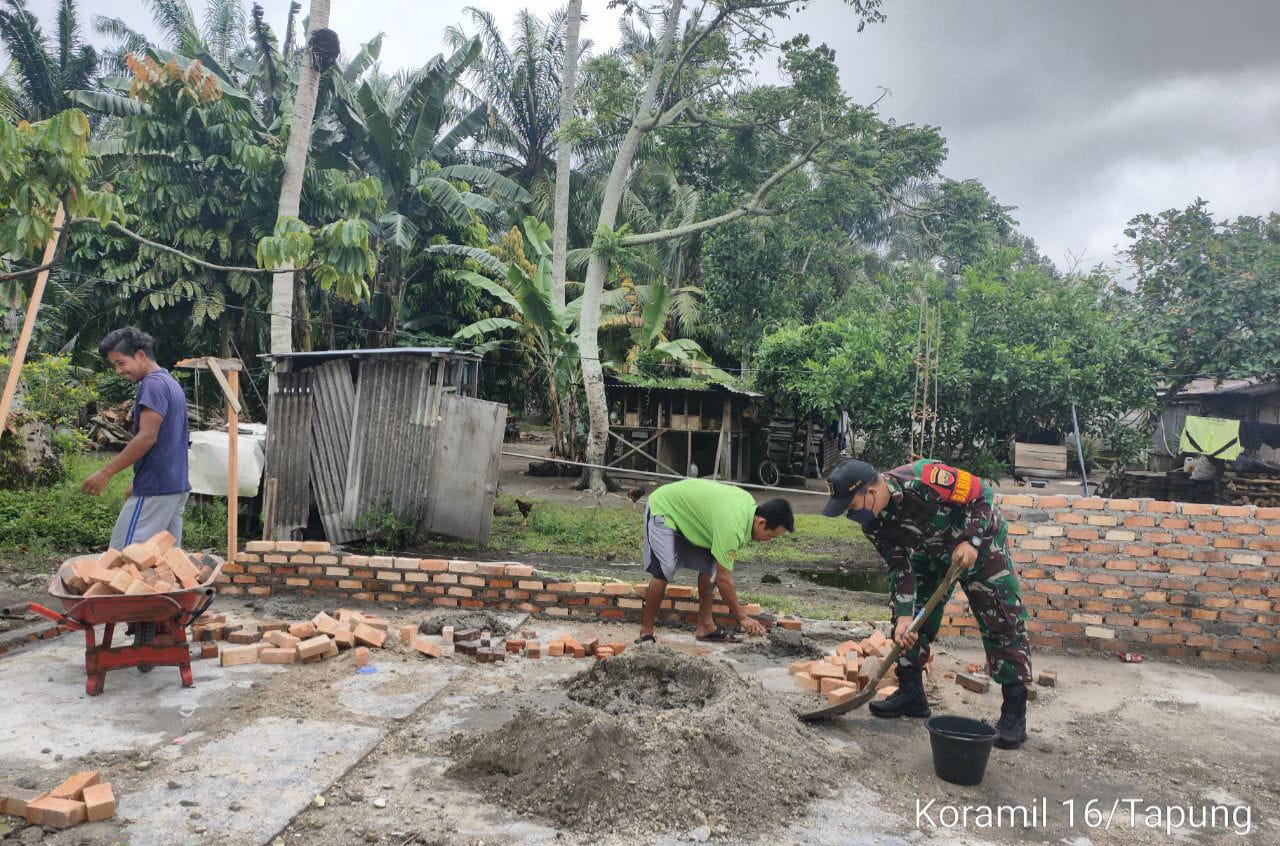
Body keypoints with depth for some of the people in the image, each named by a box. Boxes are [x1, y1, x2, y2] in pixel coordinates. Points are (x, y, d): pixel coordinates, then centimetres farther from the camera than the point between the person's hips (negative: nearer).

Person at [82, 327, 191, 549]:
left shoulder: (153, 383, -11)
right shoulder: (172, 383, 18)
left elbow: (147, 437, -19)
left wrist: (105, 473, -14)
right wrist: (137, 483, 24)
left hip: (155, 489, -9)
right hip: (176, 486, 10)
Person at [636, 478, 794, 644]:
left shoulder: (750, 502, -8)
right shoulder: (732, 528, -35)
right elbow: (723, 578, -28)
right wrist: (742, 618, -18)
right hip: (663, 510, -9)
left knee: (710, 565, -1)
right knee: (664, 571, -22)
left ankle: (705, 625, 6)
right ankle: (646, 631, -8)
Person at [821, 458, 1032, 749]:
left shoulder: (923, 478, -40)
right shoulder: (872, 520, -18)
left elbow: (982, 494, -27)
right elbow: (899, 565, -13)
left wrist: (970, 541, -33)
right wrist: (904, 615, -21)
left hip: (978, 543, -5)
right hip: (931, 553, 6)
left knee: (1002, 624, -7)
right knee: (911, 621, 2)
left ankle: (1014, 712, 3)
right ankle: (911, 694, 15)